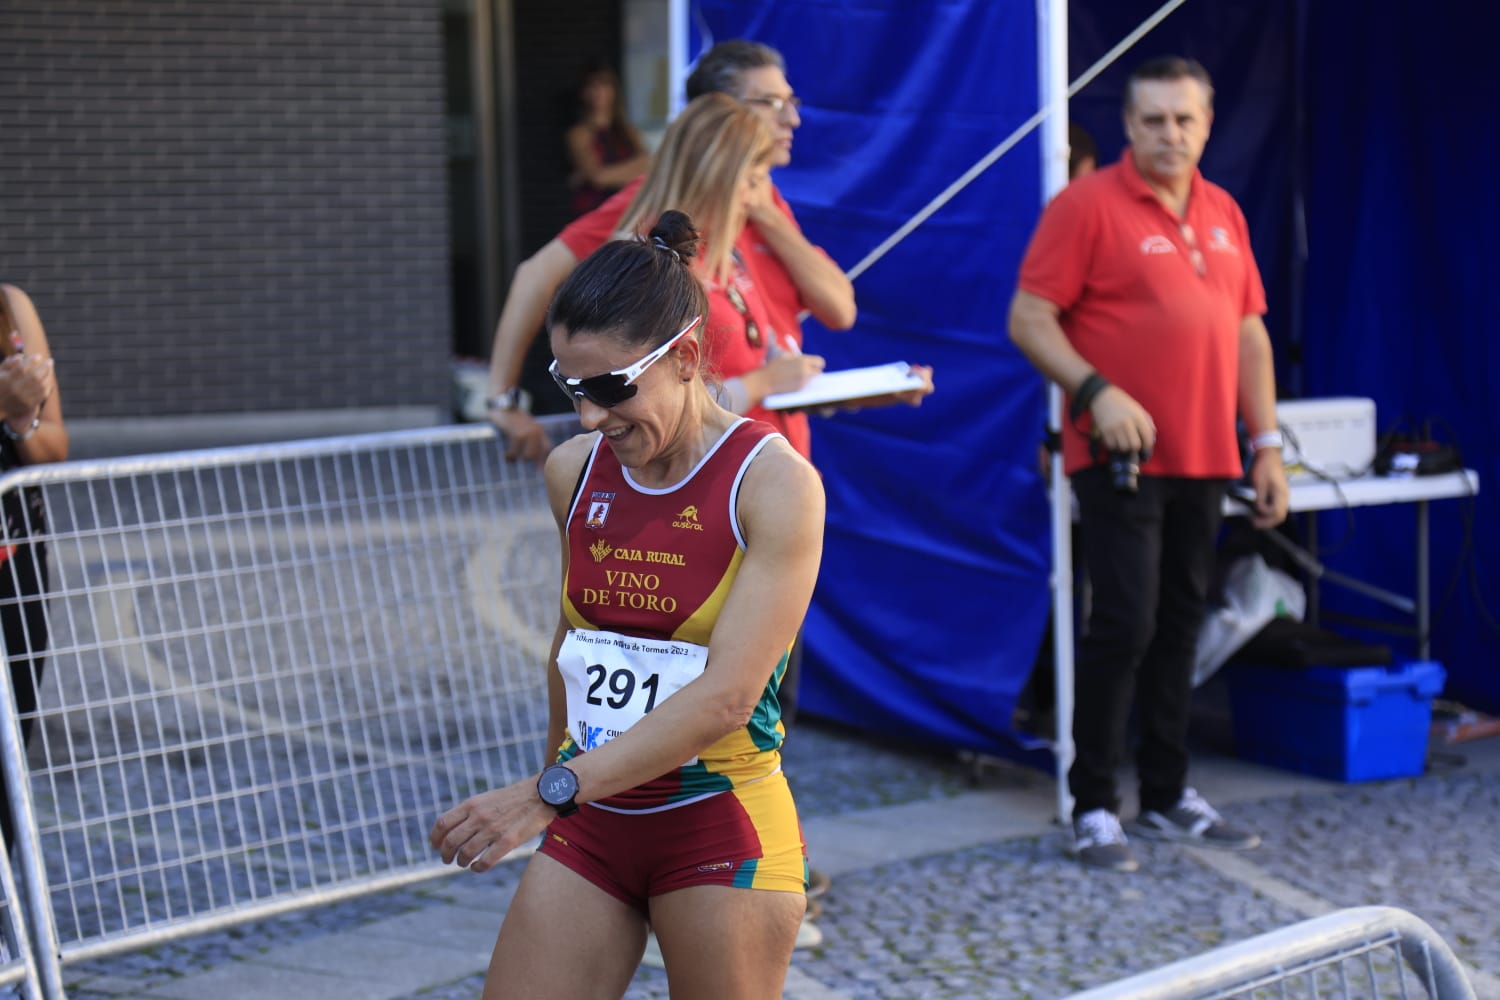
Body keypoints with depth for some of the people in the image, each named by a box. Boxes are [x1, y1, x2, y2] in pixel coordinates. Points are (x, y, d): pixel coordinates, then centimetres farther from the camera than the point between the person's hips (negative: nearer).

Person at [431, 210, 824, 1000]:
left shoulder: (775, 483, -15)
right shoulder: (574, 471, 3)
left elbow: (726, 697, -23)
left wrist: (550, 792, -29)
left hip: (719, 826, -5)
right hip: (588, 824, 5)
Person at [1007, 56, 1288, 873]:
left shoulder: (1223, 215, 13)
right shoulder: (1088, 206, -7)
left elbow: (1250, 334, 17)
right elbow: (1029, 321, -10)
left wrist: (1266, 445, 13)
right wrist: (1097, 392, -22)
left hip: (1203, 462, 6)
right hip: (1121, 460, -6)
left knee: (1179, 624, 12)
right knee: (1123, 625, -8)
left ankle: (1167, 796, 22)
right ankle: (1092, 806, 1)